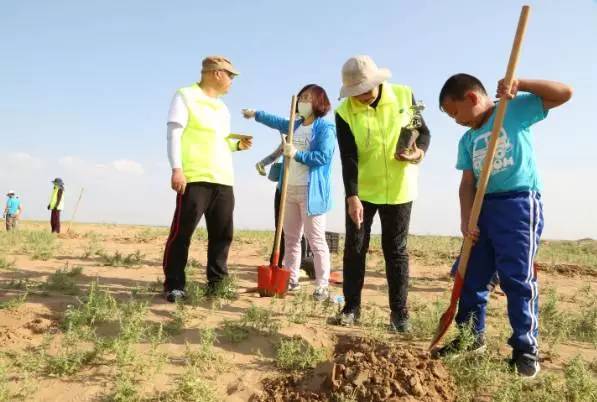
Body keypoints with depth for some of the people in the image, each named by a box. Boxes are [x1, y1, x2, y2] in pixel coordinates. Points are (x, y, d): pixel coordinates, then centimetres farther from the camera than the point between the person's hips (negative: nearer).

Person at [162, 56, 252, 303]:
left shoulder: (222, 108, 25)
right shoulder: (186, 96, 3)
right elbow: (174, 134, -5)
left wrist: (238, 145, 10)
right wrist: (176, 169, -16)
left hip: (224, 181, 7)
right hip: (195, 178, -7)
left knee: (222, 235, 6)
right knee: (182, 233, -6)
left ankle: (217, 283, 16)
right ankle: (174, 285, 2)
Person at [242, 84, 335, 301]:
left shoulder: (325, 128, -8)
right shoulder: (295, 125, 16)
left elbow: (323, 156, -19)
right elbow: (277, 122, 35)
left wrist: (297, 154, -18)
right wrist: (255, 114, 46)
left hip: (311, 192, -8)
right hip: (289, 189, 8)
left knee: (316, 240, -7)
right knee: (290, 238, 13)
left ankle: (322, 285, -1)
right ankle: (291, 279, 24)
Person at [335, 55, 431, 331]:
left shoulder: (404, 96, -7)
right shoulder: (344, 113, -11)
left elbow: (423, 131, 2)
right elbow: (348, 158, -17)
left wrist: (419, 153, -20)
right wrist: (352, 196, -27)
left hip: (398, 190, 0)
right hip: (361, 192, 0)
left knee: (396, 251, 5)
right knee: (354, 249, 4)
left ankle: (399, 312, 15)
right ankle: (351, 307, 18)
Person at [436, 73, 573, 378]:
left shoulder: (516, 109, 0)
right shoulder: (467, 141, 13)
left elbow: (564, 93, -6)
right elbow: (468, 183, 7)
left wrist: (519, 83, -16)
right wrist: (465, 219, -7)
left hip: (519, 203, -6)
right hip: (483, 207, 7)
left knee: (518, 278, -5)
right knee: (470, 275, 9)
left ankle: (526, 349, 8)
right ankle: (471, 336, 24)